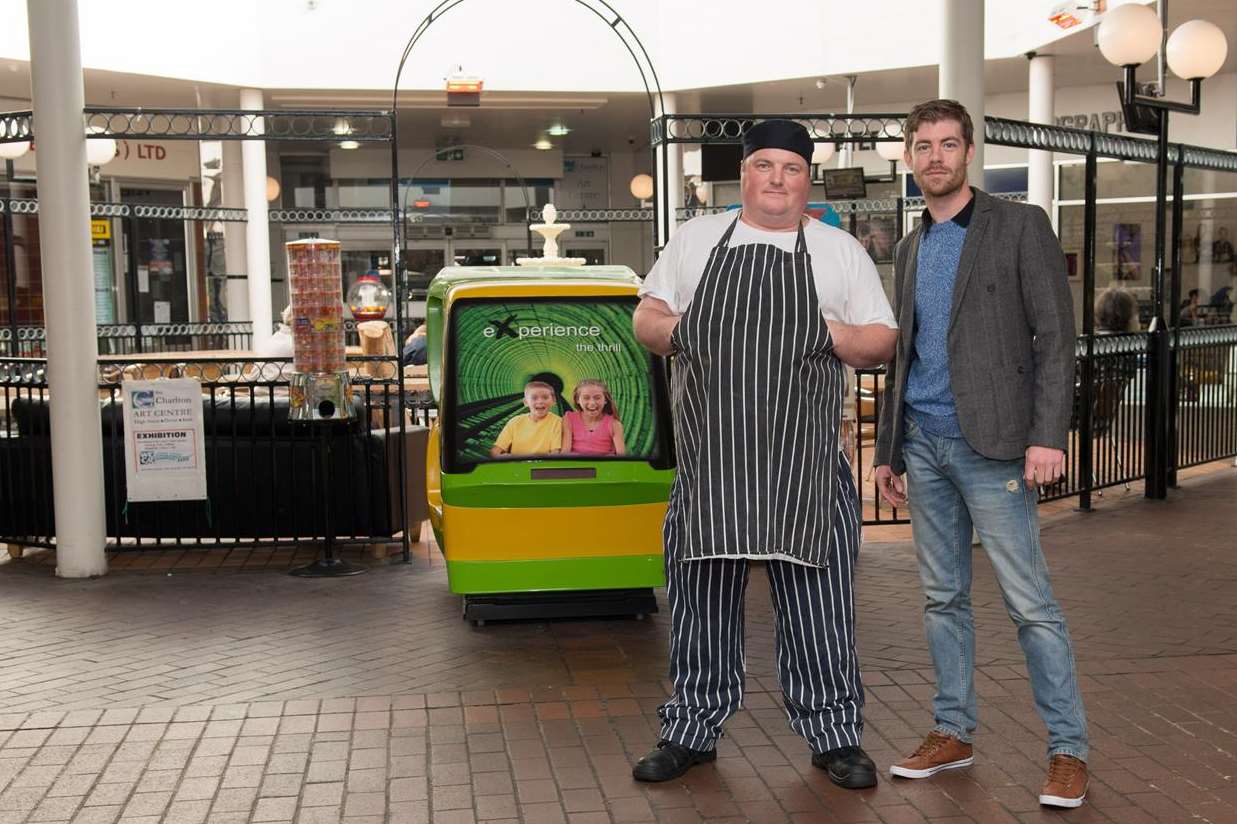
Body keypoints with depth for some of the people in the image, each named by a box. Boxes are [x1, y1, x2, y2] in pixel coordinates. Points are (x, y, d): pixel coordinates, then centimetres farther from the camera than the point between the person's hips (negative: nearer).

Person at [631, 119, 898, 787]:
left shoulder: (841, 251, 11)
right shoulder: (694, 239, 14)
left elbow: (881, 342, 9)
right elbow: (646, 318, 16)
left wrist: (832, 336, -10)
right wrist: (676, 330, -6)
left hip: (806, 463, -1)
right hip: (708, 457, 1)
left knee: (816, 599, 1)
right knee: (701, 595, 8)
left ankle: (834, 735, 15)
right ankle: (691, 730, 22)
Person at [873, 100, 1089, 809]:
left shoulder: (1021, 226, -2)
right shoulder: (911, 249, 16)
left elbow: (1056, 336, -7)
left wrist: (1048, 435, -16)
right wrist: (888, 450, 18)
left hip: (990, 444, -6)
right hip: (924, 444, 6)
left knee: (1031, 604, -5)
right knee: (944, 598, 12)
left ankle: (1069, 750, 4)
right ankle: (954, 732, 22)